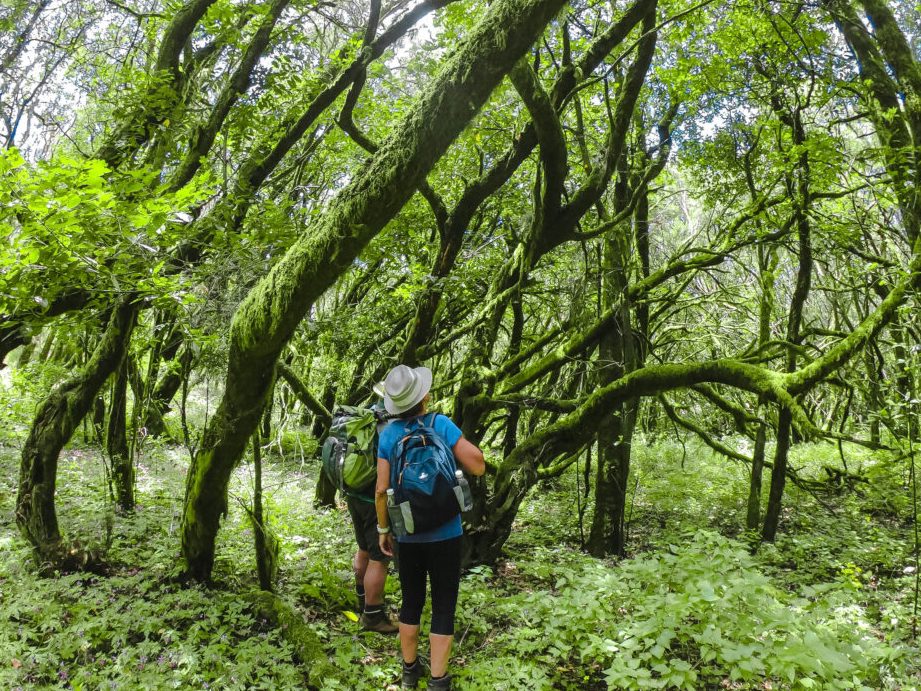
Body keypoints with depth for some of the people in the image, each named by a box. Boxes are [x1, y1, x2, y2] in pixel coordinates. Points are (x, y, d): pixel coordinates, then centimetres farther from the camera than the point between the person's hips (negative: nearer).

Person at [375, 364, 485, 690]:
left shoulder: (388, 434, -5)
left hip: (408, 535, 3)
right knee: (443, 607, 8)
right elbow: (478, 467, -11)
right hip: (445, 533, -3)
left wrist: (383, 530, 9)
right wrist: (457, 435, 2)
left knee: (411, 602, 19)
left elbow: (382, 490, -4)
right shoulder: (442, 425, -13)